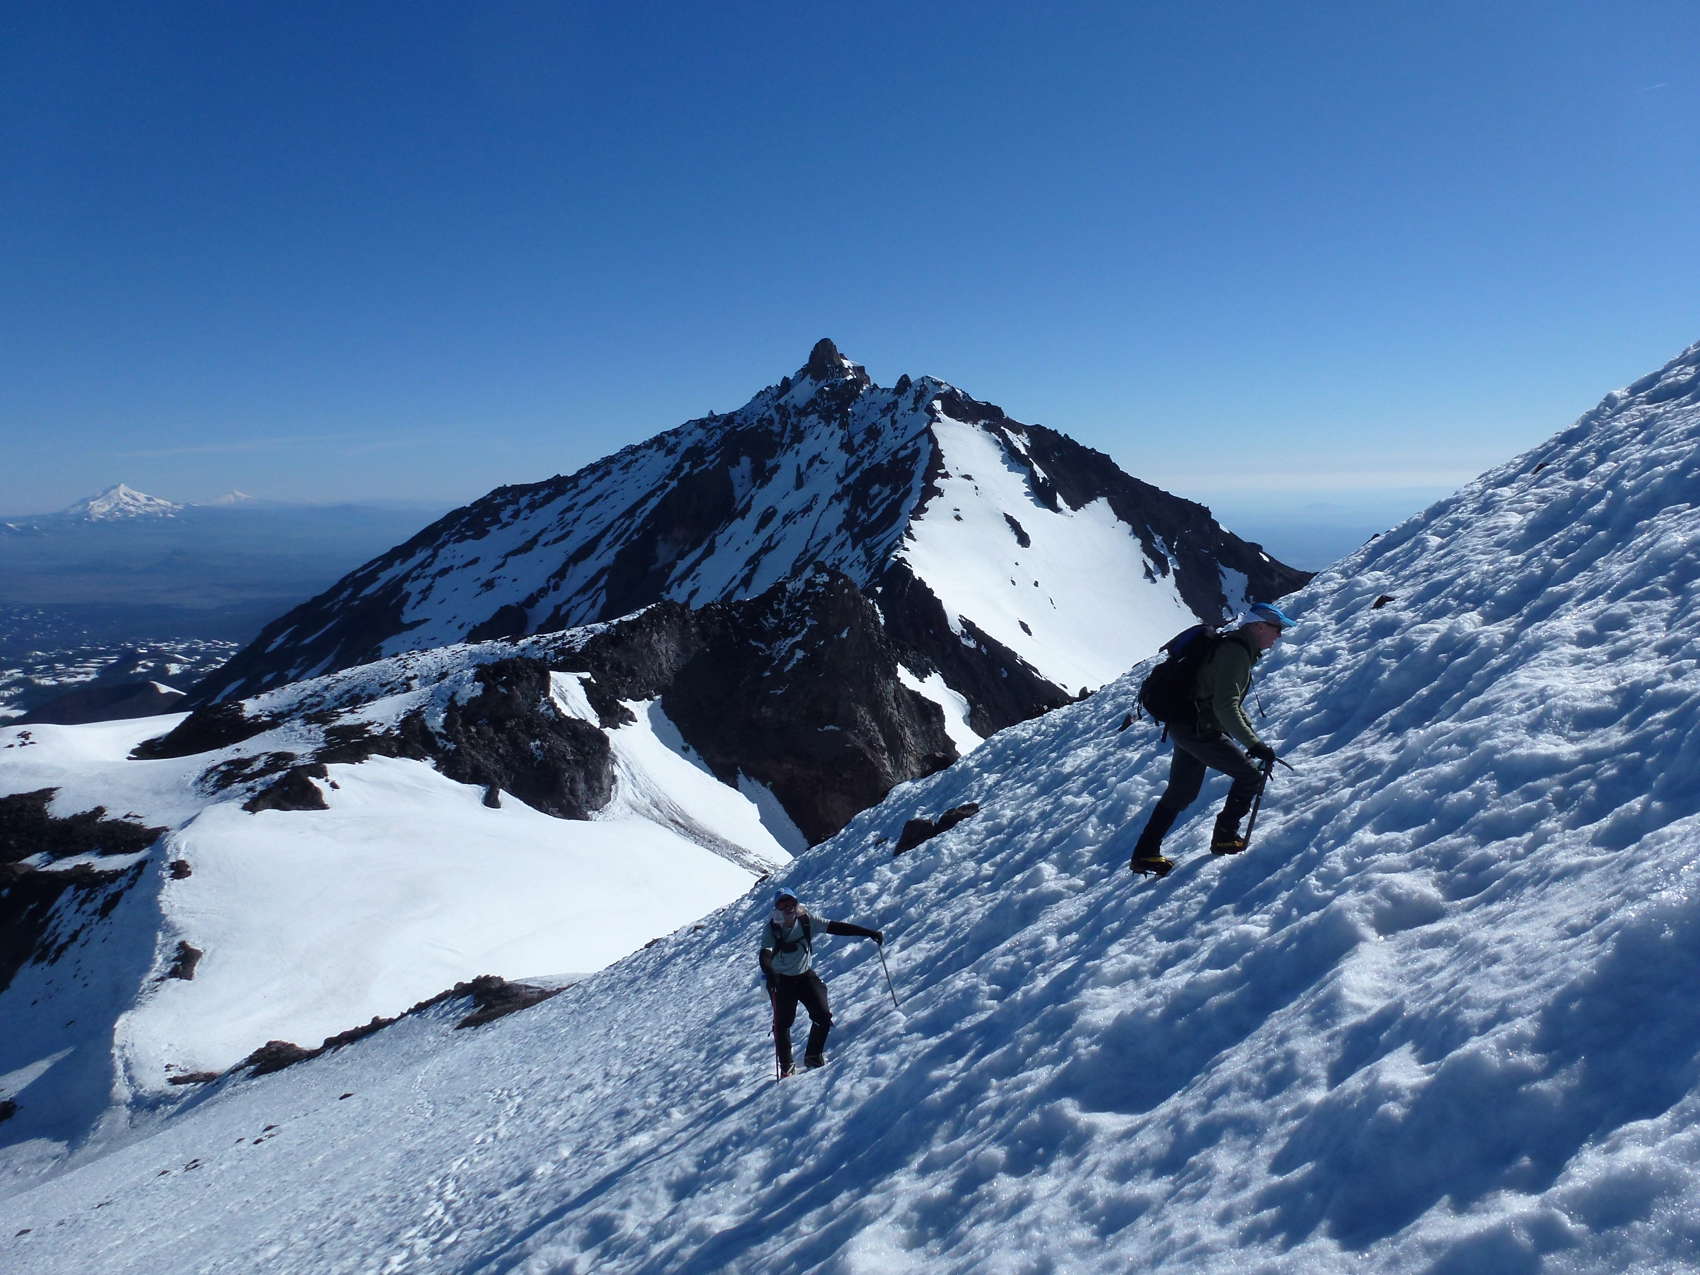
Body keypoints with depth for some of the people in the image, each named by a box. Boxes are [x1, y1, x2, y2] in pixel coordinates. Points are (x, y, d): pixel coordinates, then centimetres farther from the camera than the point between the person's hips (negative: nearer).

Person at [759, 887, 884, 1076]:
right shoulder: (771, 929, -19)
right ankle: (786, 1067, 10)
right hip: (780, 980, -2)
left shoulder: (806, 920, -13)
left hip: (805, 975, 2)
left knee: (823, 1016, -9)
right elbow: (765, 954, -33)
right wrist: (769, 973, -56)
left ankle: (813, 1057, 12)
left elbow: (837, 927, -16)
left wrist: (869, 932, -21)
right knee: (782, 1022, -8)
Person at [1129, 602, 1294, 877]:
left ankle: (1145, 854, 21)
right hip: (1199, 731, -10)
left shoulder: (1234, 646, 15)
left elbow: (1233, 703, 24)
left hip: (1183, 727, 10)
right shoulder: (1235, 653, -17)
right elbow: (1225, 708, -26)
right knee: (1250, 775, 1)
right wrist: (1254, 745, -28)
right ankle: (1225, 838, 9)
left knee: (1181, 793, 18)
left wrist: (1253, 738, 21)